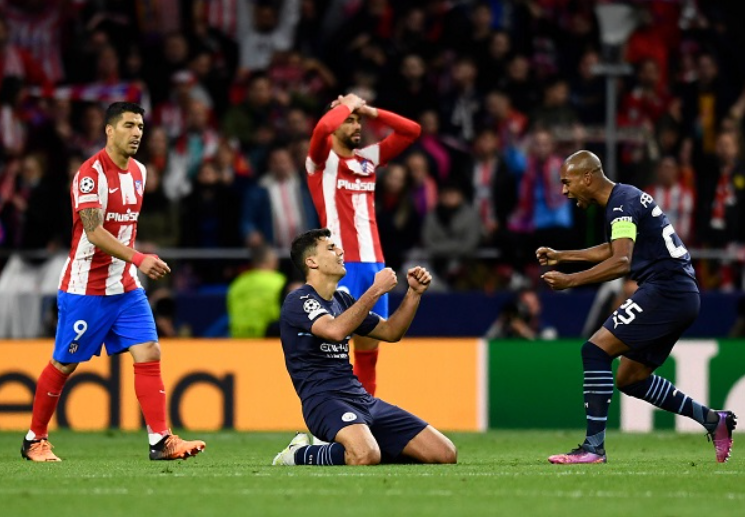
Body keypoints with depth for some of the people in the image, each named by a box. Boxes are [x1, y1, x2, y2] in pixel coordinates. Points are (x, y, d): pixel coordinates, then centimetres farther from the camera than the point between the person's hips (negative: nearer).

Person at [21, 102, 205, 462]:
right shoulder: (91, 173, -16)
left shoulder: (138, 172, 8)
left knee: (149, 354, -7)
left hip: (126, 288, 6)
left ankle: (161, 441, -10)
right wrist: (139, 259, -33)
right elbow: (94, 233, -25)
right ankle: (34, 440, 19)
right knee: (64, 365, 4)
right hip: (85, 288, -6)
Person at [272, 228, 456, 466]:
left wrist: (414, 292, 15)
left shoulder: (342, 300, 21)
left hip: (362, 399, 9)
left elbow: (390, 331, 28)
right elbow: (336, 330, -25)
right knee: (365, 456, -40)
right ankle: (299, 454, -8)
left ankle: (343, 450, 12)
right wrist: (376, 290, -19)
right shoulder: (298, 301, -6)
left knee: (445, 454, -2)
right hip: (324, 400, -9)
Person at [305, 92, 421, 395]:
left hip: (373, 261, 6)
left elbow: (412, 131, 17)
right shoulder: (323, 159, 0)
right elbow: (322, 127, -21)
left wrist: (372, 111, 10)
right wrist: (346, 105, -3)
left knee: (369, 340, 9)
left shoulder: (369, 158, 17)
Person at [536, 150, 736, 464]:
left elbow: (621, 262, -27)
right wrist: (561, 257, 35)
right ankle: (711, 420, 18)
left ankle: (594, 447, -18)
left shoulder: (623, 204, -13)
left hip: (665, 291, -10)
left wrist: (570, 281, -26)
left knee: (596, 350, -14)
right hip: (683, 296, 10)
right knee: (631, 379, 15)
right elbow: (614, 249, 36)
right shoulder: (626, 197, 19)